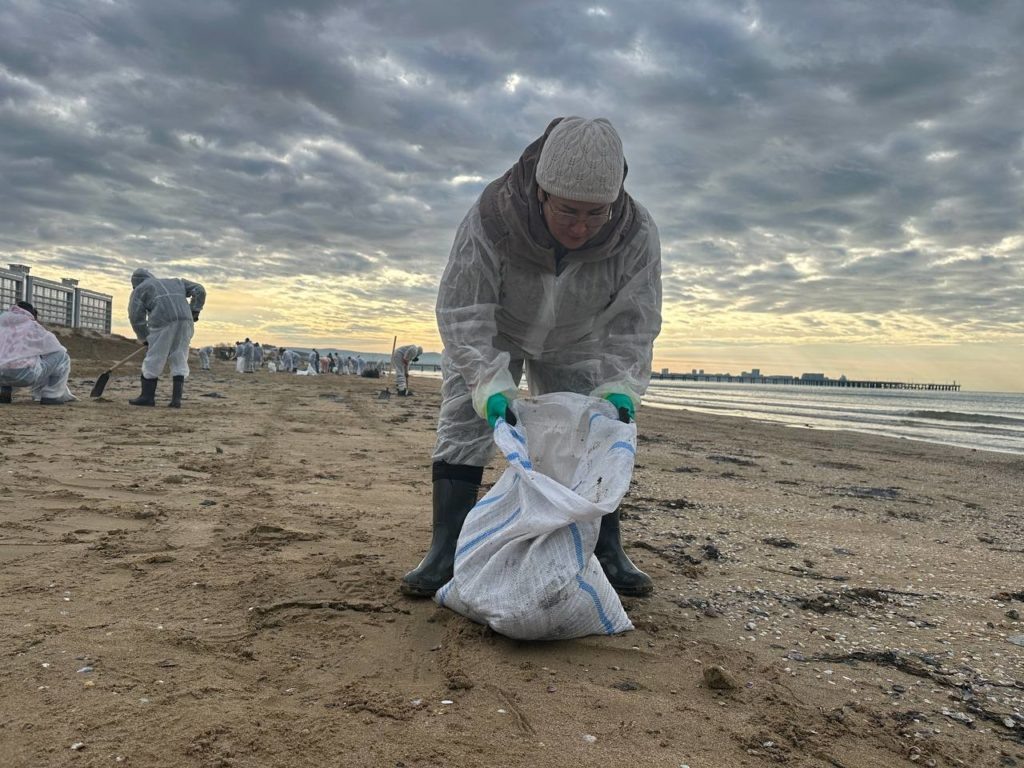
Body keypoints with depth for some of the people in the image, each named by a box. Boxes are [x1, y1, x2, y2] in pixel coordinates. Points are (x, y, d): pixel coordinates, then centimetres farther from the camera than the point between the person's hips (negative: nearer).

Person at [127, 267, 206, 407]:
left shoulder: (139, 290, 20)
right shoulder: (175, 282, 33)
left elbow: (136, 317, 9)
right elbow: (199, 290, 25)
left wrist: (145, 338, 15)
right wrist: (194, 311, 21)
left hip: (163, 322, -4)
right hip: (185, 320, 4)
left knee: (154, 360, 6)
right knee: (179, 360, 8)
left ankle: (147, 396, 12)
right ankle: (176, 398, 2)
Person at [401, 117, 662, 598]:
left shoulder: (637, 236, -30)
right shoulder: (490, 220, -38)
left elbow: (633, 325, -21)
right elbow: (462, 314, -32)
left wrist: (619, 389, -36)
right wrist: (492, 386, -43)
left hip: (574, 345, 2)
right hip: (492, 335, -2)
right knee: (463, 426, -11)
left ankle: (607, 552, 11)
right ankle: (445, 554, -6)